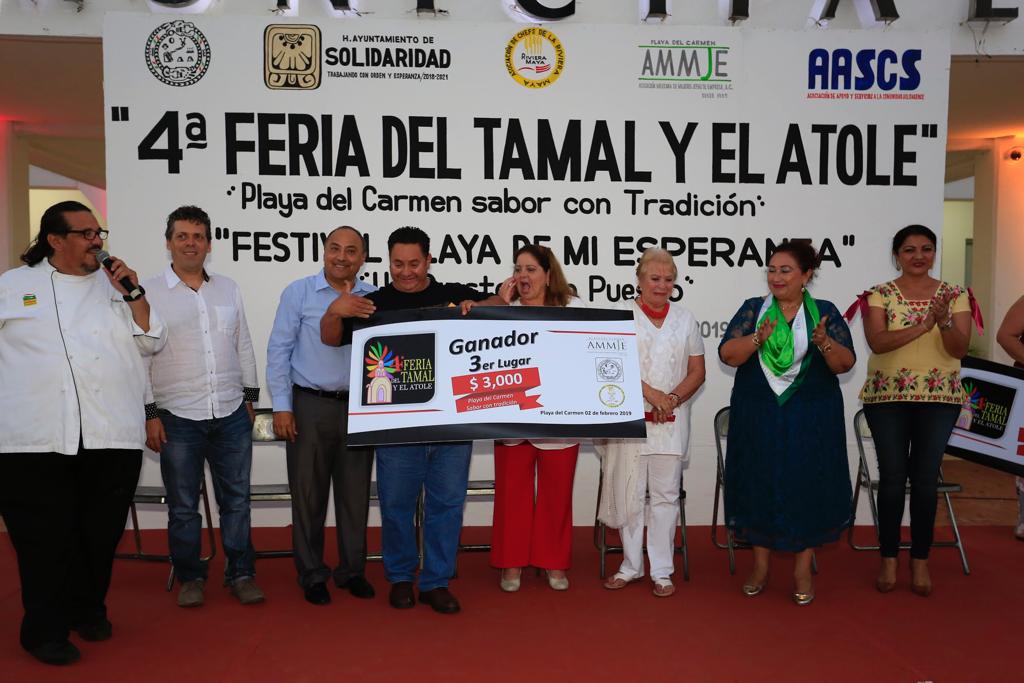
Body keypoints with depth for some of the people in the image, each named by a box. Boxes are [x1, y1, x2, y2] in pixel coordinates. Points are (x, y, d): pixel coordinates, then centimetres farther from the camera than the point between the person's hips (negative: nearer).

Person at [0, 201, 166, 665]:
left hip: (113, 436, 2)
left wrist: (132, 294, -3)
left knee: (100, 534, 10)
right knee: (45, 538, 2)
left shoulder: (115, 286, 12)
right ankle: (46, 630, 17)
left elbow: (151, 343, 8)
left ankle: (89, 609, 30)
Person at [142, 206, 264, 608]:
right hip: (178, 418, -3)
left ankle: (241, 574, 21)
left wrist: (250, 397, 12)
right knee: (183, 505, 8)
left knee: (236, 499, 9)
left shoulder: (228, 289, 10)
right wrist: (149, 413, -6)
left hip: (232, 415, 3)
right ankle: (190, 578, 23)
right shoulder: (149, 293, -1)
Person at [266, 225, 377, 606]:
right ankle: (312, 575, 21)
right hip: (309, 406, -2)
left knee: (355, 493, 9)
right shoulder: (298, 293, 1)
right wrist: (281, 406, -5)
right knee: (308, 493, 6)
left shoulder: (373, 299, 5)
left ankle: (352, 570, 24)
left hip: (358, 407, 2)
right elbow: (278, 351, 0)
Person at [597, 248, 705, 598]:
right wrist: (651, 393, -17)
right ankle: (631, 565, 19)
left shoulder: (685, 319, 11)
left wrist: (673, 398, -9)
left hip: (671, 422, 2)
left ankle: (662, 571, 14)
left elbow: (697, 371, 9)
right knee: (628, 493, 3)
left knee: (666, 495, 4)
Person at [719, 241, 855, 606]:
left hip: (810, 420, 0)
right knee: (759, 484, 7)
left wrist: (824, 343, -25)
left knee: (807, 486, 4)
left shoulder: (825, 312, 2)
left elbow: (845, 363, -5)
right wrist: (758, 338, -26)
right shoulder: (753, 309, 3)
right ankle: (761, 565, 23)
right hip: (758, 417, 1)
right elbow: (727, 354, -8)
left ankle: (803, 570, 19)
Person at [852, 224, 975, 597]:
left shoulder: (955, 295, 4)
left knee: (925, 480, 3)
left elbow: (960, 349, -4)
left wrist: (944, 322, -23)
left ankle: (920, 561, 18)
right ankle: (888, 559, 17)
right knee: (892, 478, 2)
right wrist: (924, 324, -26)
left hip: (939, 399, 1)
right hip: (887, 397, -1)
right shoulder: (879, 295, -1)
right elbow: (877, 342, -16)